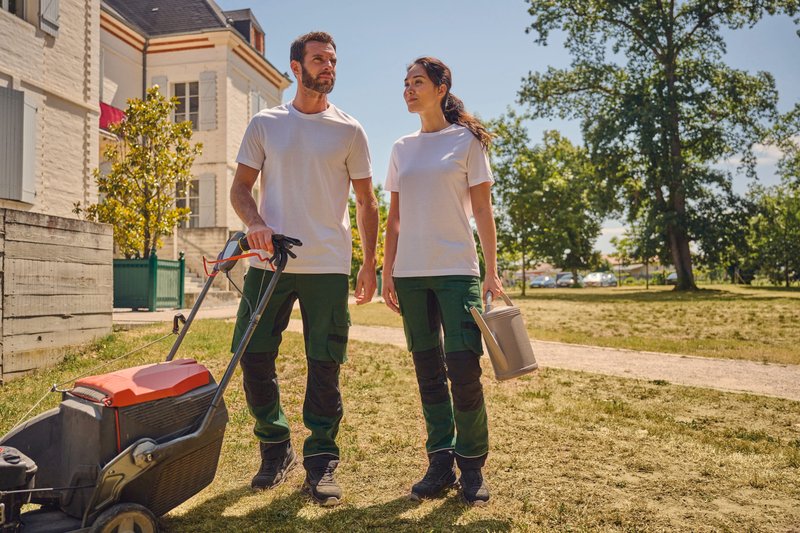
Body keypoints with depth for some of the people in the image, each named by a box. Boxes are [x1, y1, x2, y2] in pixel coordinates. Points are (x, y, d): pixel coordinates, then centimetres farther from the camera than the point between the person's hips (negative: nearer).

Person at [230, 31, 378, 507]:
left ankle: (321, 462, 14)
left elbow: (367, 202, 8)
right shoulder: (265, 125, 10)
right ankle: (276, 449, 23)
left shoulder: (349, 131, 7)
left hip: (328, 266, -1)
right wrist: (254, 222, -11)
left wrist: (370, 264, 3)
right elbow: (240, 186, 10)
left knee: (325, 365, 0)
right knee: (254, 357, 3)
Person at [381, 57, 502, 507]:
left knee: (464, 368, -9)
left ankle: (472, 466, 8)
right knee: (428, 370, 7)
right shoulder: (402, 149, 14)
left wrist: (492, 271, -7)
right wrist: (388, 273, 8)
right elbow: (394, 217, 14)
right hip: (411, 273, 4)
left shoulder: (467, 140, 3)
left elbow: (482, 208, -1)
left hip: (456, 270, -4)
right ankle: (440, 462, 18)